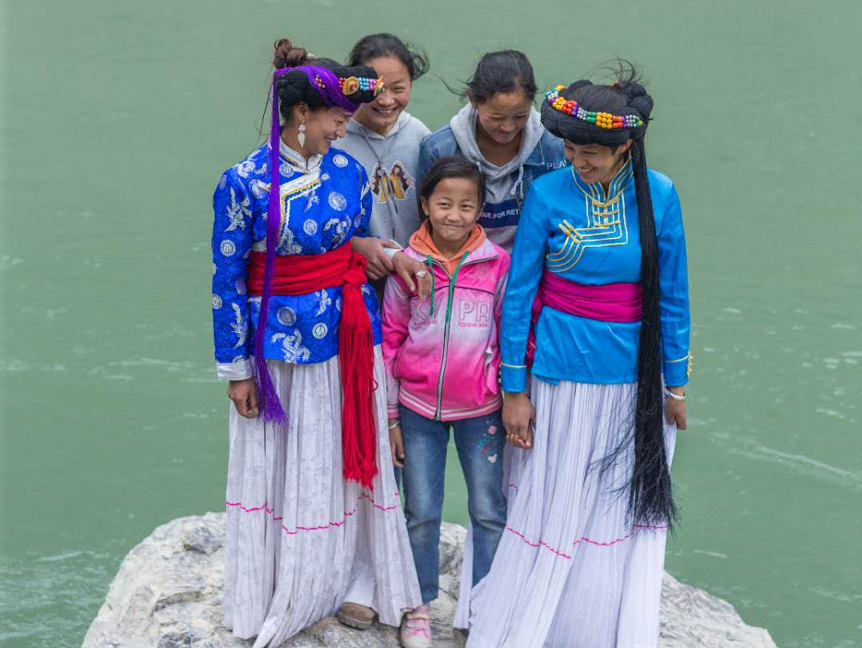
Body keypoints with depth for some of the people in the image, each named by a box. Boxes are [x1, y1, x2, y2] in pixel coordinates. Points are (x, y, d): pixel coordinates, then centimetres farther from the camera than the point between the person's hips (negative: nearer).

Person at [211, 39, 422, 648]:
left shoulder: (349, 171, -1)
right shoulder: (244, 181, -12)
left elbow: (362, 254, 9)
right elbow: (227, 280, -7)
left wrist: (370, 340, 11)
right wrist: (236, 368, -6)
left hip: (345, 339, 3)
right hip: (280, 342, -3)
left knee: (347, 461, 11)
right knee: (279, 466, 9)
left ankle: (351, 580, 26)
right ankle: (275, 598, 25)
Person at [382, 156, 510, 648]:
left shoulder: (498, 264, -6)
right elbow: (389, 340, 2)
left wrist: (514, 401, 1)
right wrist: (389, 415, 2)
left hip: (480, 410, 0)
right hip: (418, 409, 0)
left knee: (490, 512, 7)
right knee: (421, 513, 10)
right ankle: (420, 606, 26)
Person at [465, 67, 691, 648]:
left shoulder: (658, 195, -3)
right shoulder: (549, 195, -8)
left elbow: (672, 294, 3)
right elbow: (518, 294, -4)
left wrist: (676, 383, 5)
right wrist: (514, 389, -4)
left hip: (634, 379, 2)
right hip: (563, 376, -2)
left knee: (628, 511, 10)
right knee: (552, 510, 5)